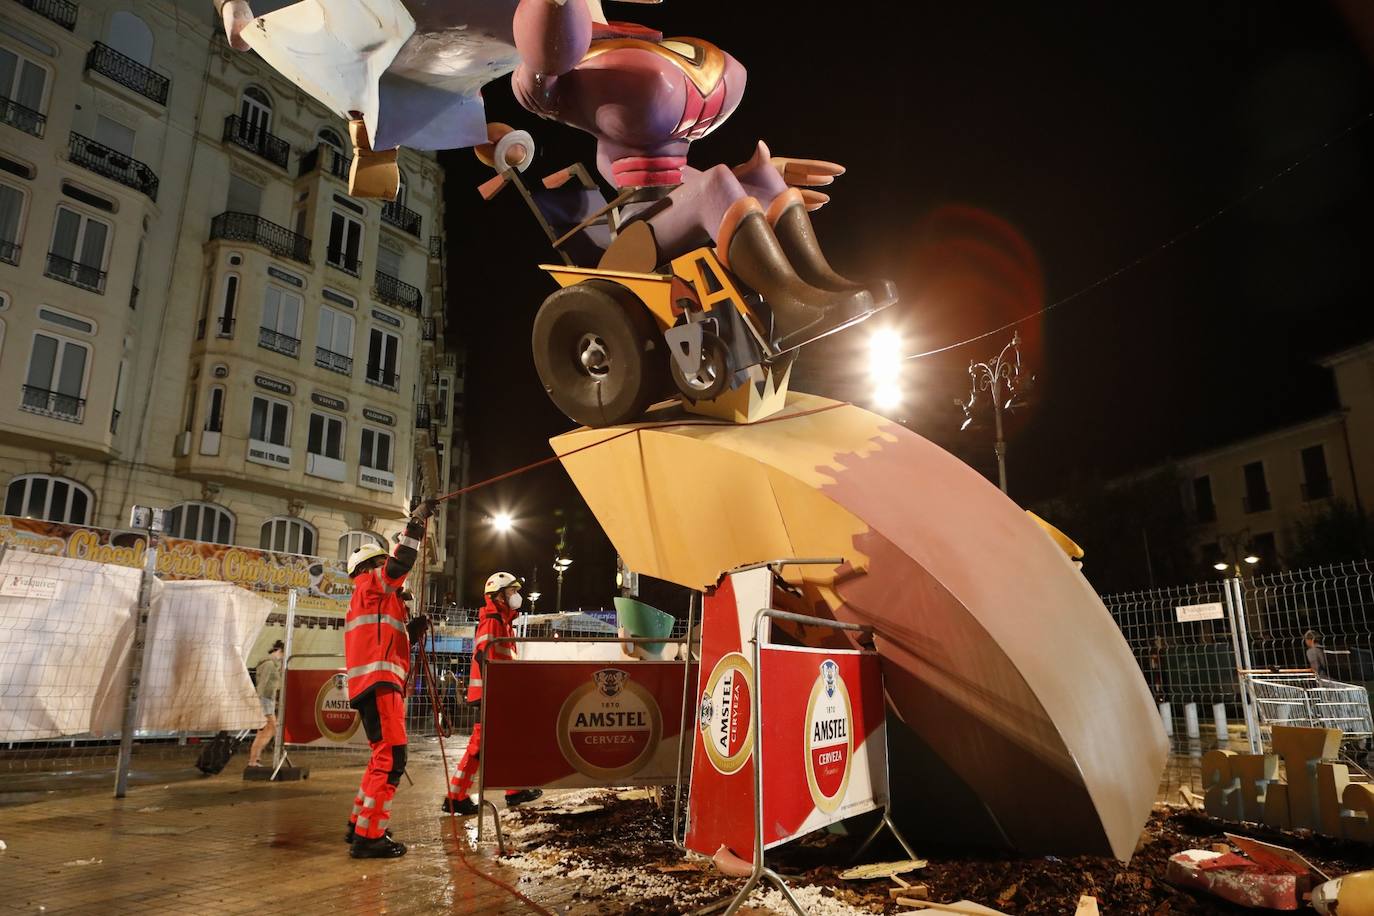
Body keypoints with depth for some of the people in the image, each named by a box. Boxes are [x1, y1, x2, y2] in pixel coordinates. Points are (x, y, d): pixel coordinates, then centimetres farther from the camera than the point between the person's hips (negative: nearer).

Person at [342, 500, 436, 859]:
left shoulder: (371, 599, 29)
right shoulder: (370, 585, 3)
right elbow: (401, 562, -17)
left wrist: (412, 629, 15)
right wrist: (416, 522, -13)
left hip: (379, 684, 11)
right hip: (378, 682, -11)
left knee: (383, 756, 18)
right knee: (391, 756, -14)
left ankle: (360, 826, 24)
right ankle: (369, 837, -14)